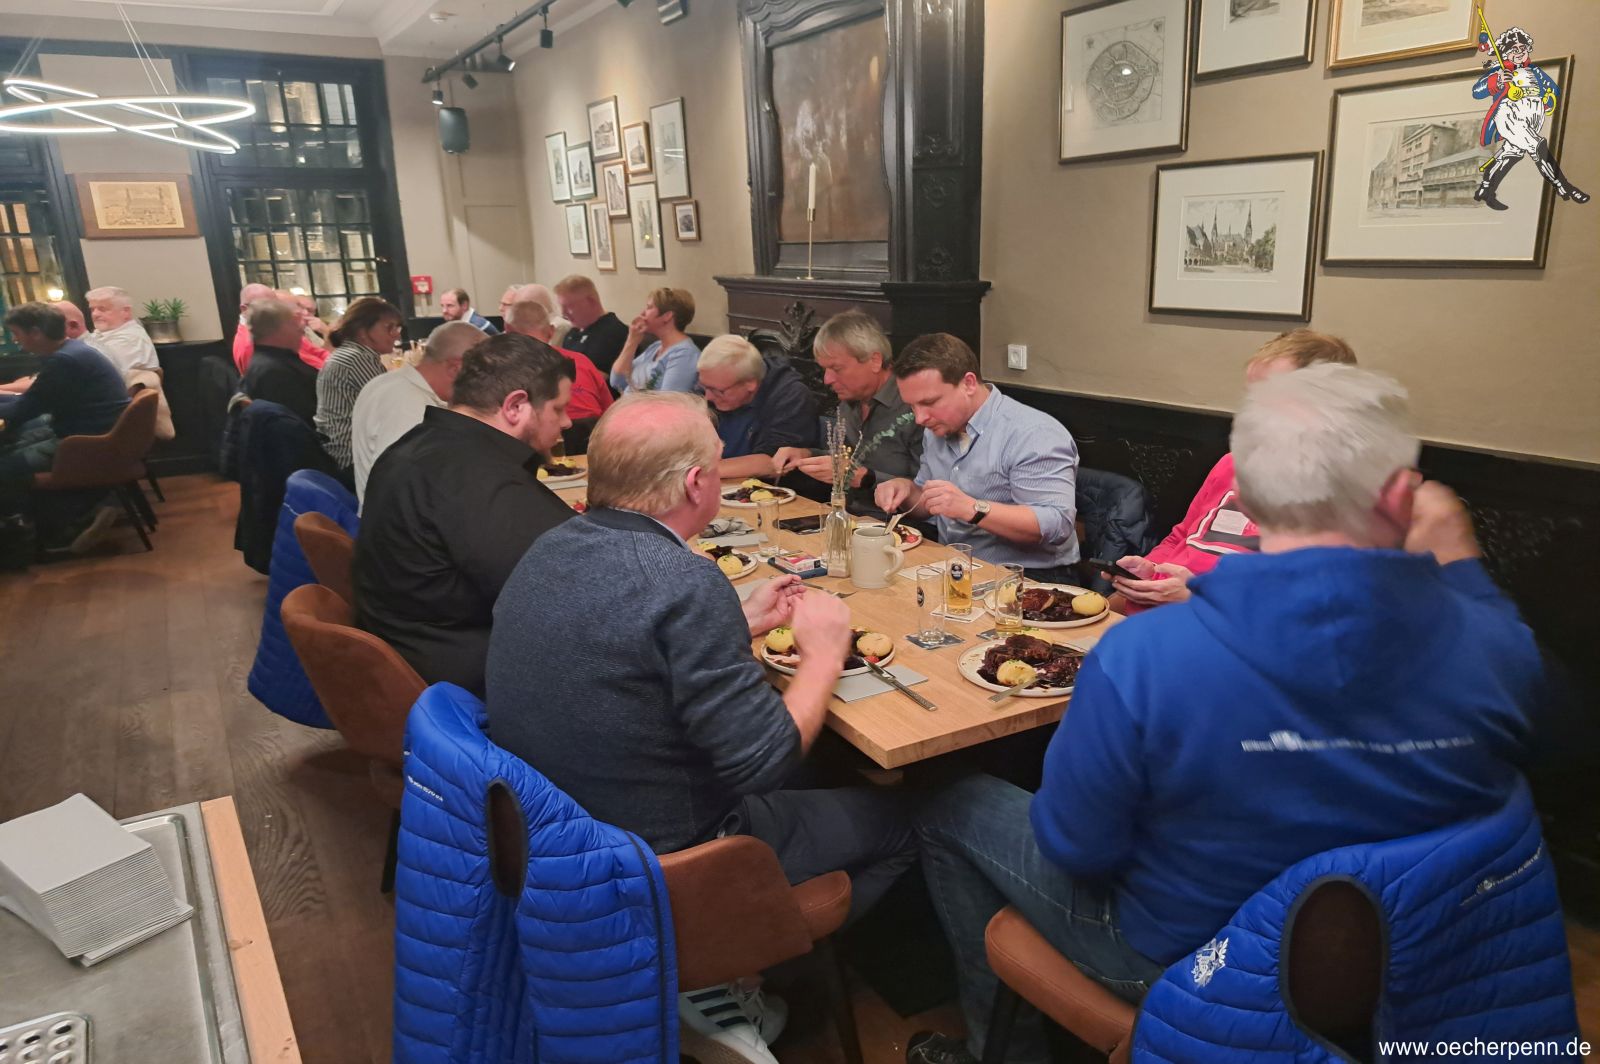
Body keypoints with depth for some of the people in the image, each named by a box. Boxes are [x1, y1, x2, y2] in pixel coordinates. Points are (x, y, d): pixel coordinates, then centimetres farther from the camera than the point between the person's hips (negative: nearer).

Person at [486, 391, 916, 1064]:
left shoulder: (549, 550, -3)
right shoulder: (685, 582, -29)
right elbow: (767, 760, -23)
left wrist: (743, 623, 13)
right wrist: (823, 650, -8)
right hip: (661, 862, -8)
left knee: (814, 786, 27)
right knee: (890, 821, 11)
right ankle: (715, 981, 10)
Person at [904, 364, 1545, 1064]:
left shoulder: (1140, 658, -35)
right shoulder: (1500, 649, -22)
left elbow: (1074, 847, -21)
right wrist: (1457, 560, 11)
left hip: (1182, 959, -5)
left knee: (954, 810, 16)